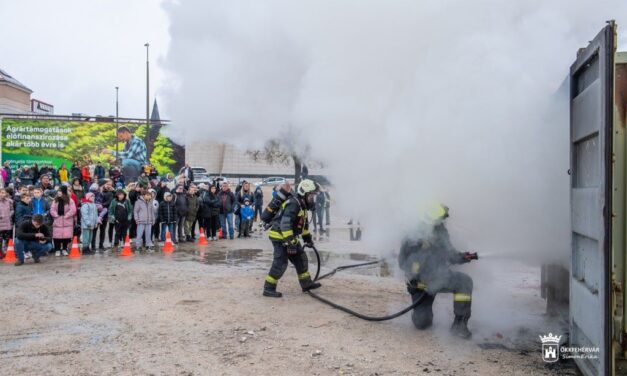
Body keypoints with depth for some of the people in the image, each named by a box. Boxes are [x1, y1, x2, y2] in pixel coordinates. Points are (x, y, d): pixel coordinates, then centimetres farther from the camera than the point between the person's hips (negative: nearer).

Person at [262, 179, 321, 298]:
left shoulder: (301, 205, 11)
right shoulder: (293, 204, -22)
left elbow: (303, 223, 25)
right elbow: (285, 224, -30)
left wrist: (307, 238, 26)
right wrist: (290, 242, -31)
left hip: (291, 237, 10)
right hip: (280, 237, -10)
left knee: (301, 259, 15)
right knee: (280, 263, -10)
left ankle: (306, 283, 28)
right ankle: (268, 289, -1)